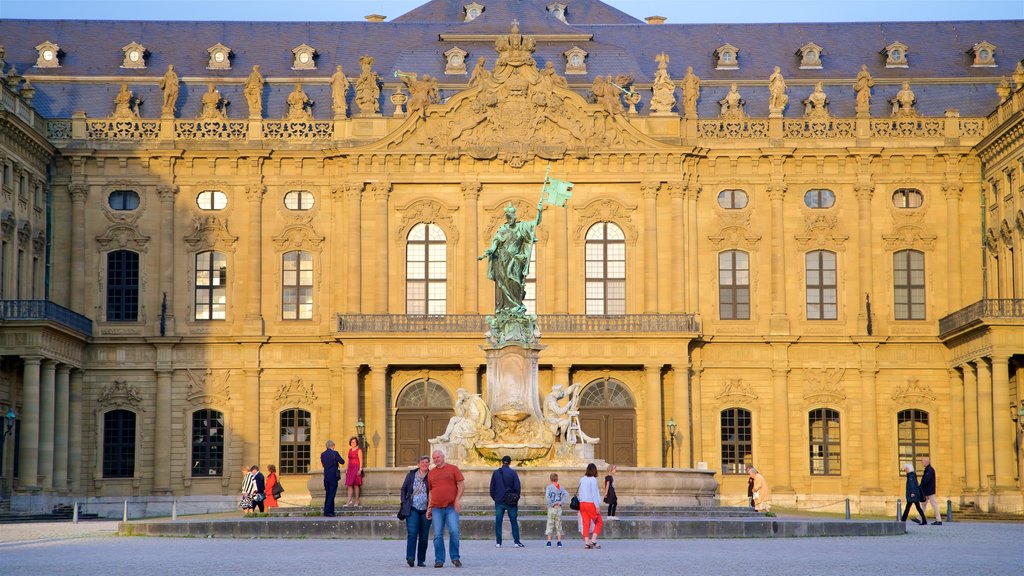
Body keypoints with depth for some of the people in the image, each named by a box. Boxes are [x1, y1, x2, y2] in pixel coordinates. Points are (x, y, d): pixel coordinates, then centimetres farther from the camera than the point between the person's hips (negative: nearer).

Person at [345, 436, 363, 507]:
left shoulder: (359, 450, -4)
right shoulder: (350, 450, 16)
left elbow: (361, 461, -9)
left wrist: (360, 469, -16)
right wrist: (347, 469, 14)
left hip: (356, 468, -7)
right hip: (350, 469, 7)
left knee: (356, 485, -5)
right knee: (349, 485, -1)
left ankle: (356, 501, 0)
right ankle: (349, 501, -3)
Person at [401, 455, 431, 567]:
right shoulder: (411, 474, 8)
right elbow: (403, 489, 15)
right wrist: (404, 503, 5)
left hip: (425, 510, 0)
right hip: (412, 508, 0)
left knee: (423, 536, 3)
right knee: (412, 532, -16)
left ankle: (421, 560, 12)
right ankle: (410, 557, -25)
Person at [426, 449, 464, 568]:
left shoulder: (453, 468, 5)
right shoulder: (431, 473, 15)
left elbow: (462, 484, 1)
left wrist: (458, 499, -10)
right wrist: (429, 508, 15)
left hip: (451, 507, -3)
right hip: (436, 508, 3)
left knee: (454, 531, -12)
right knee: (438, 535, -1)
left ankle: (455, 557, 2)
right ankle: (439, 560, 4)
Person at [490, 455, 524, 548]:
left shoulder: (495, 473, 4)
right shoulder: (512, 472, -5)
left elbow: (492, 488, 6)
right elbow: (517, 487, -6)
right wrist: (516, 498, 6)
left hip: (499, 501, 2)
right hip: (510, 502, -2)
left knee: (498, 522, 5)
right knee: (514, 522, 4)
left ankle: (498, 542, 2)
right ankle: (516, 542, 1)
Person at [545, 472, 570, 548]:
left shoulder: (549, 487, -5)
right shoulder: (560, 487, 5)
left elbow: (546, 497, -18)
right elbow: (566, 495, -7)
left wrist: (551, 504, -9)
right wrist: (561, 503, -5)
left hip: (552, 508, -3)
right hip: (559, 508, 3)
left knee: (550, 524, 1)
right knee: (558, 525, 9)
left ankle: (549, 541, -4)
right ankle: (559, 542, 7)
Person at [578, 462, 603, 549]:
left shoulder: (582, 479, 8)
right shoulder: (593, 479, -10)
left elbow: (579, 493, 10)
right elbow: (594, 494, -13)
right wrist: (597, 507, -11)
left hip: (582, 503, 6)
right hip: (591, 503, -6)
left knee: (585, 523, 7)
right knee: (599, 522, 8)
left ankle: (586, 542, 4)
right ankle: (593, 540, -2)